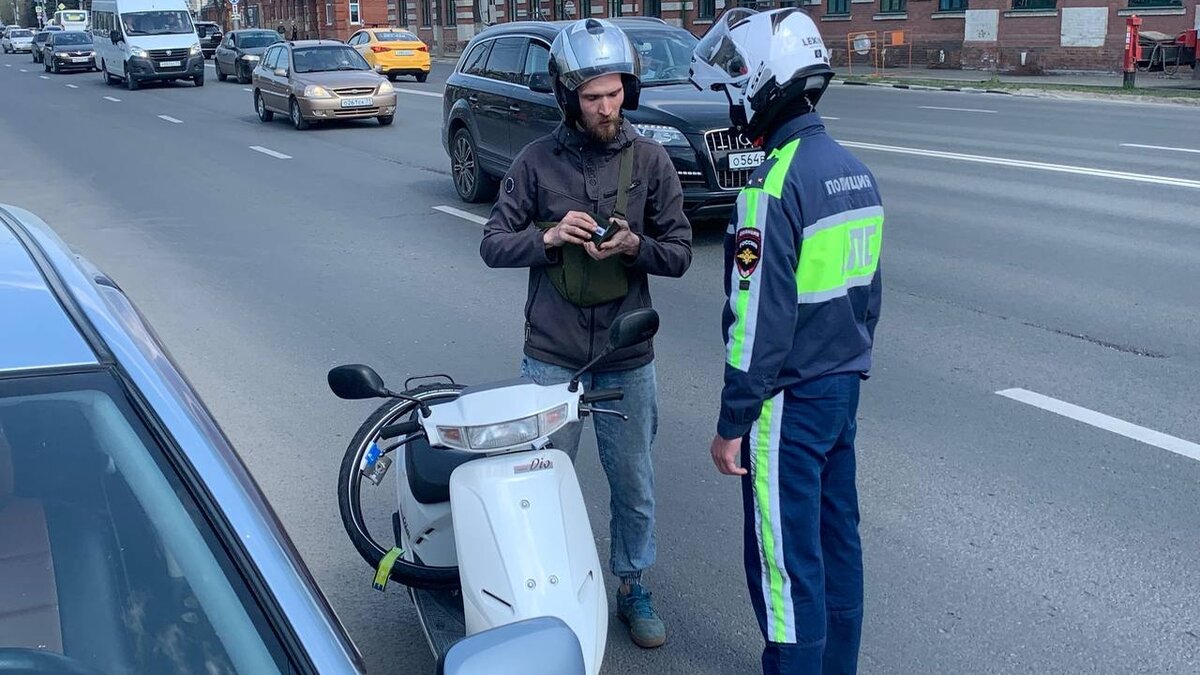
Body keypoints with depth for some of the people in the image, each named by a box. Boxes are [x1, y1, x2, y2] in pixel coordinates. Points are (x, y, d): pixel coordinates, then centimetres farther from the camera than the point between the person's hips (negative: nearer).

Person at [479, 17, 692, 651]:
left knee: (634, 484, 13)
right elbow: (493, 244, -2)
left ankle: (632, 586, 34)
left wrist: (634, 245, -21)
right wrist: (548, 236, -19)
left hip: (628, 359, 1)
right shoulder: (537, 161, -4)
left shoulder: (649, 158, -2)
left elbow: (679, 252, -1)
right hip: (552, 357, 0)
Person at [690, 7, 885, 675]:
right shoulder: (855, 169, 6)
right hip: (844, 388, 9)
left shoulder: (776, 185, -21)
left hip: (790, 401, -9)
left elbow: (759, 319, -21)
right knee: (837, 538, 18)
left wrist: (733, 424, -14)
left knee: (785, 557, 3)